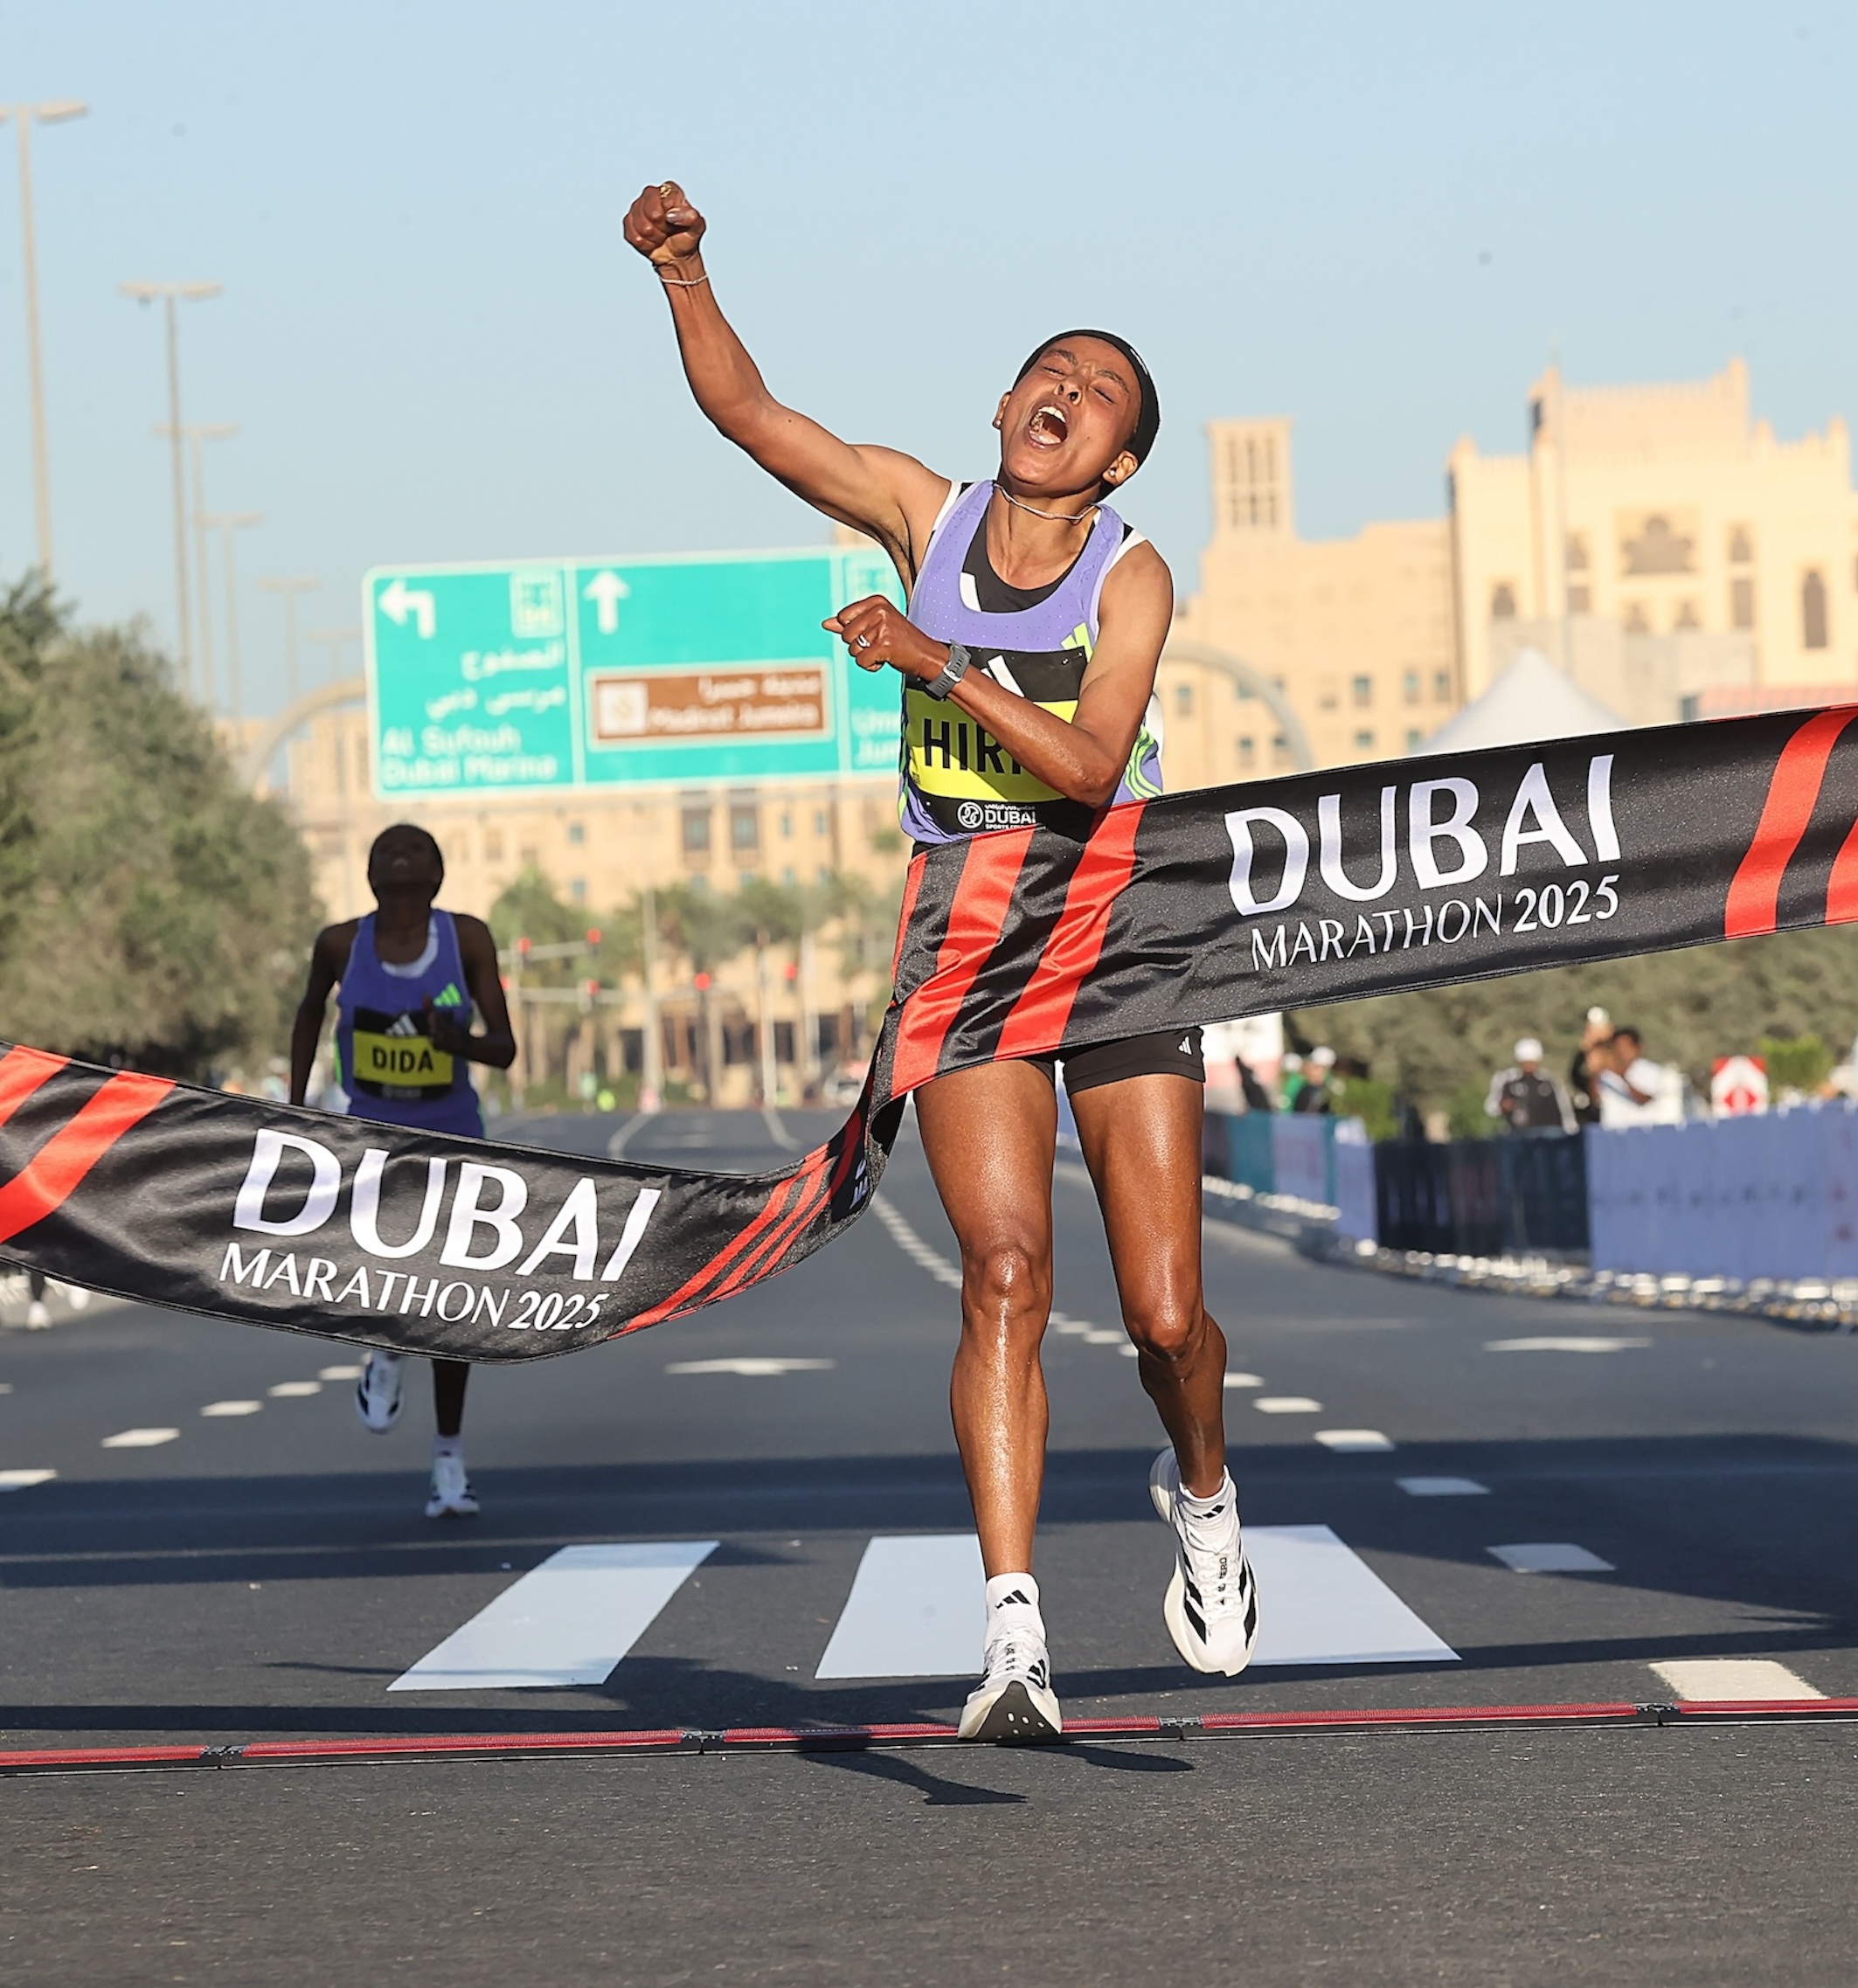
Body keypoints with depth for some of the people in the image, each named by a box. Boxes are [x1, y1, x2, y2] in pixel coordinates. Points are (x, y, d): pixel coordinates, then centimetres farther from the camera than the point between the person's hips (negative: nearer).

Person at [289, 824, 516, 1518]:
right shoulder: (341, 943, -7)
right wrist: (295, 1107, 10)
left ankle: (449, 1457, 24)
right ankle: (387, 1349, 7)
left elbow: (505, 1049, -10)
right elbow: (309, 1013, 13)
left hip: (452, 1138, 1)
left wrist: (457, 1040, -31)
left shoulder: (468, 938, -10)